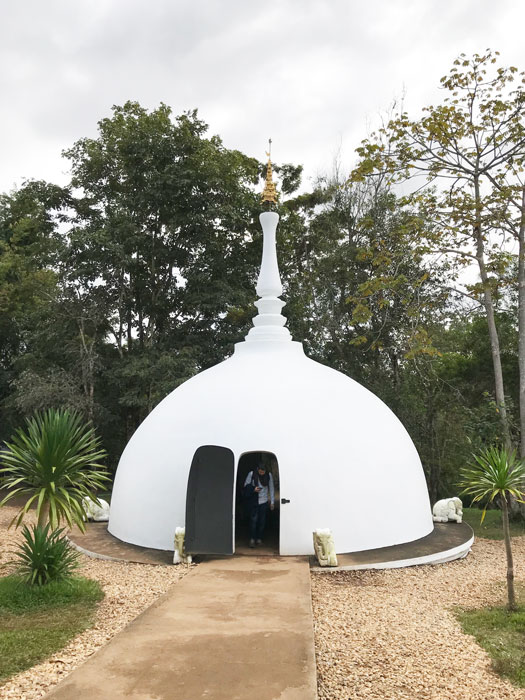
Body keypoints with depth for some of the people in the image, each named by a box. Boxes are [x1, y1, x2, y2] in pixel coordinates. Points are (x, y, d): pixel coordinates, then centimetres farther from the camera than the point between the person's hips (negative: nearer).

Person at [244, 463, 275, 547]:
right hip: (254, 501, -2)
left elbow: (271, 489, 7)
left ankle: (259, 539, 16)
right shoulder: (251, 474, -7)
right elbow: (246, 485, 2)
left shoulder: (269, 476, -1)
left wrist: (272, 502, 7)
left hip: (264, 501, 2)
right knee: (253, 520, -9)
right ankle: (252, 539, -1)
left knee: (262, 521, 4)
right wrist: (253, 489, -17)